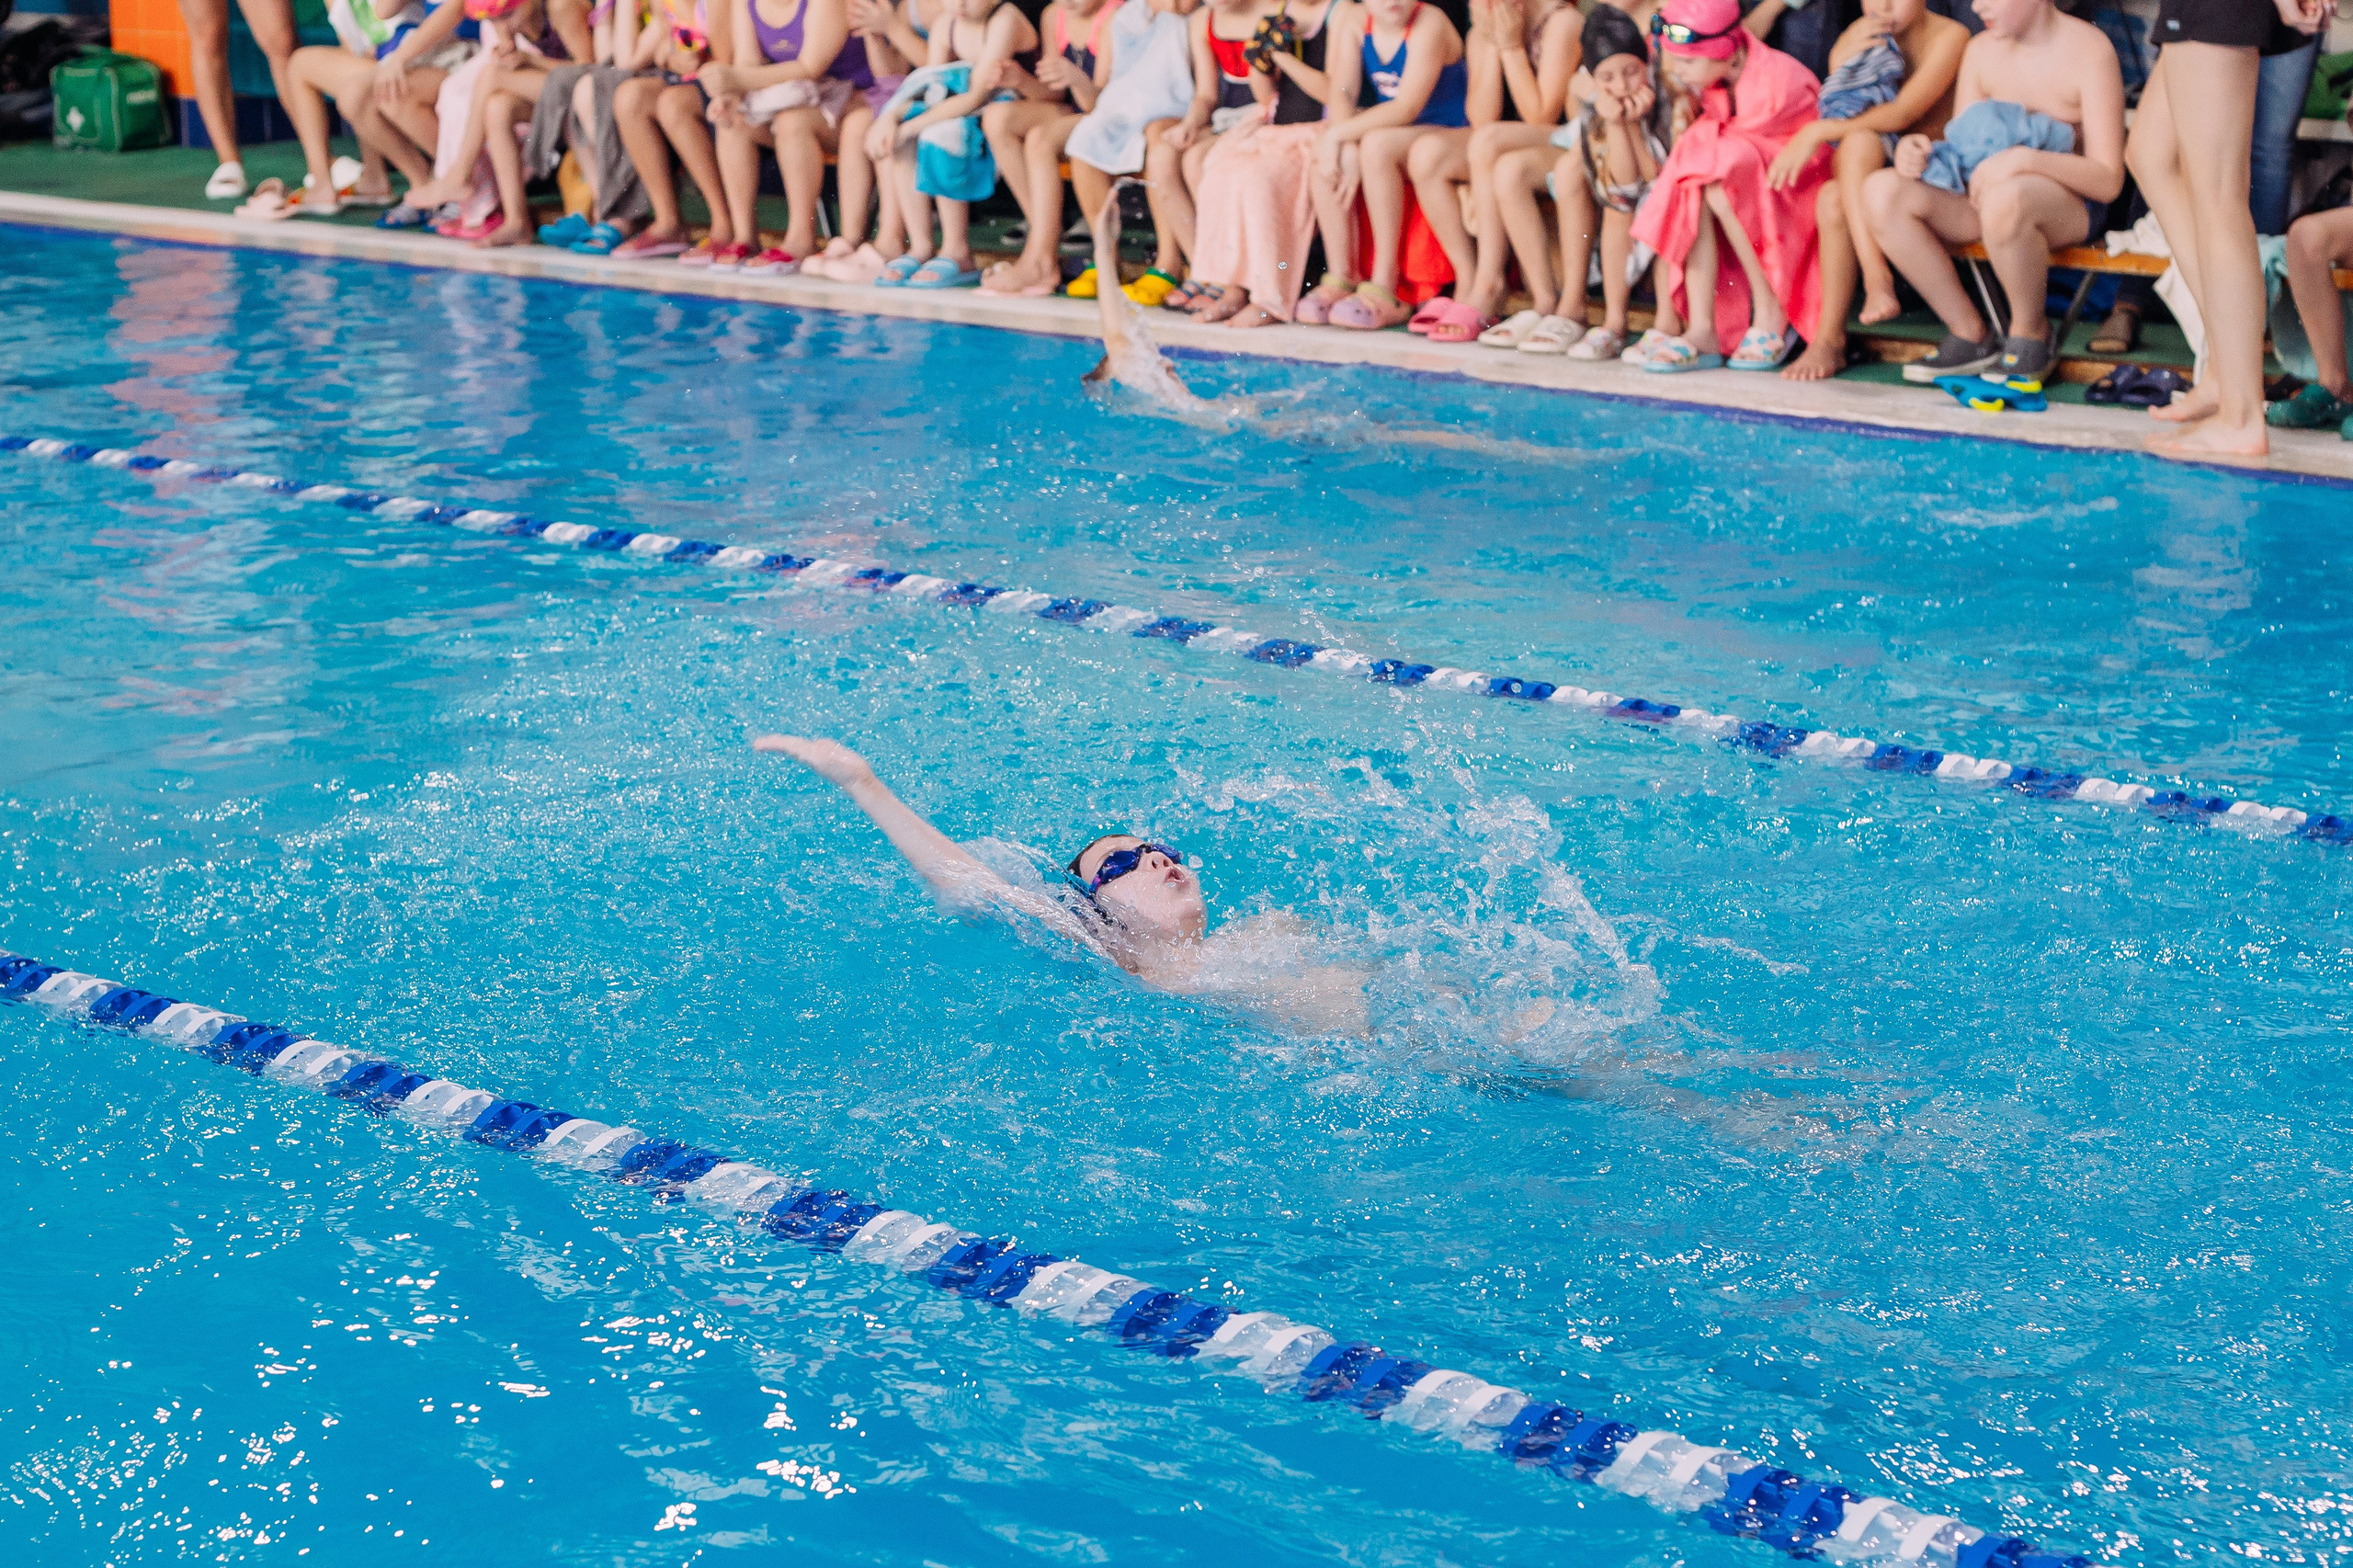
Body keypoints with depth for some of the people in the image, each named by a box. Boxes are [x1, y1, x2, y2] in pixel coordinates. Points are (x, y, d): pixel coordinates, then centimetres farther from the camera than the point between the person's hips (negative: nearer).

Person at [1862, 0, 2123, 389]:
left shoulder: (2088, 50, -11)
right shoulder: (1981, 51, 7)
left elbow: (2108, 180, -17)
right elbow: (1958, 157, 11)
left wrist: (2024, 159, -32)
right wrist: (1915, 152, -13)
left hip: (2071, 202, -6)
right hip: (1978, 198, 6)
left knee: (2005, 198, -41)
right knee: (1882, 191, -18)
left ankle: (2030, 333, -14)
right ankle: (1971, 336, -9)